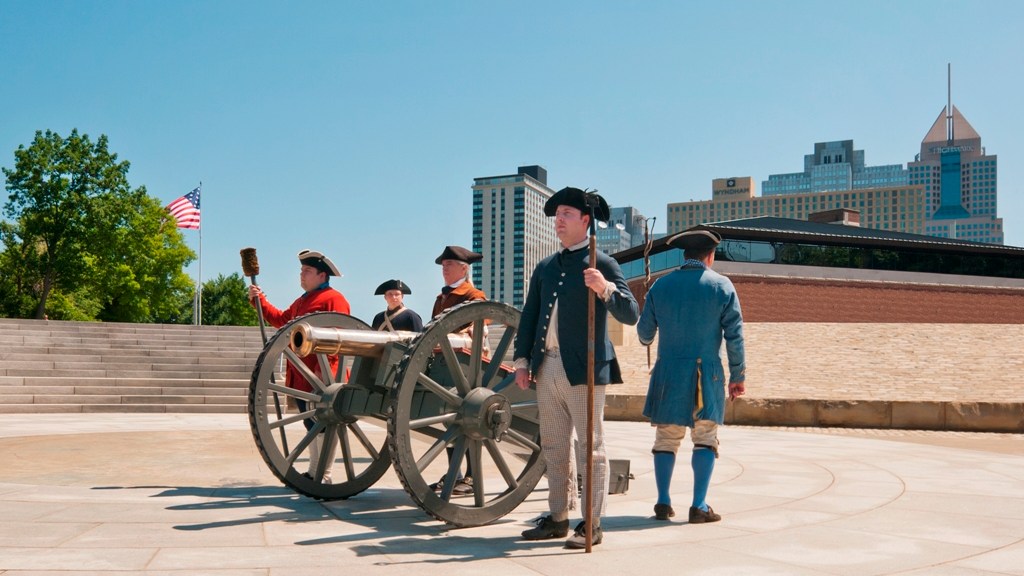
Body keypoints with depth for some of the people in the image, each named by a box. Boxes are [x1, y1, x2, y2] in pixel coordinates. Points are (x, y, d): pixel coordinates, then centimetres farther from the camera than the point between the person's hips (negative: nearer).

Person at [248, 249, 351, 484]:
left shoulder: (333, 299, -10)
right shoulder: (301, 301, 22)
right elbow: (280, 319, 27)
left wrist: (323, 369, -25)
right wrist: (258, 299, 20)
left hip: (321, 378, -9)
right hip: (300, 377, 9)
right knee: (311, 424, 15)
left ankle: (325, 477, 0)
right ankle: (314, 472, 24)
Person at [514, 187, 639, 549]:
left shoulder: (602, 265, -2)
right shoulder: (545, 268, 16)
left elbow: (630, 315, -11)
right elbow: (529, 316, 19)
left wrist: (605, 289, -27)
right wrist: (522, 360, 11)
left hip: (584, 369, -6)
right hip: (546, 368, 7)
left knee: (591, 447, -1)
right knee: (554, 448, 13)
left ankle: (592, 525, 5)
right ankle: (557, 518, 22)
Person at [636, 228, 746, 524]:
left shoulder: (661, 285, 4)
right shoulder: (722, 286, -1)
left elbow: (644, 332, 11)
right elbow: (734, 336, -3)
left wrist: (647, 340, 35)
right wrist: (738, 376, 6)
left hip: (668, 372, 2)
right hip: (707, 373, -2)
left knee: (666, 438, 9)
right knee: (705, 439, 5)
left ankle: (663, 502, 8)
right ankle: (699, 506, -1)